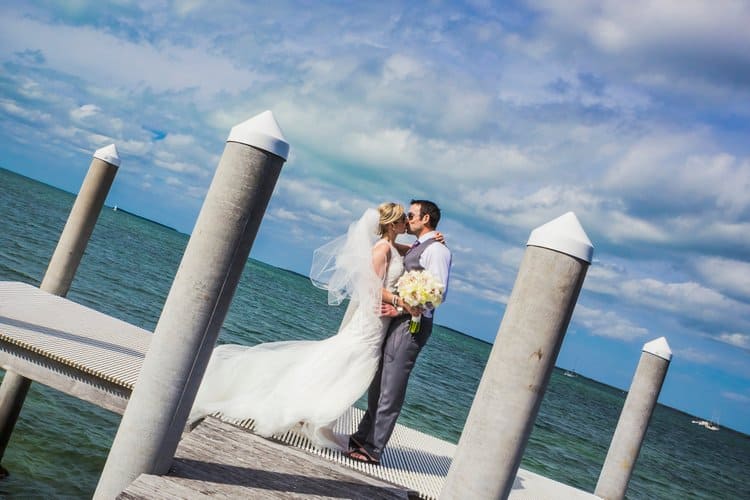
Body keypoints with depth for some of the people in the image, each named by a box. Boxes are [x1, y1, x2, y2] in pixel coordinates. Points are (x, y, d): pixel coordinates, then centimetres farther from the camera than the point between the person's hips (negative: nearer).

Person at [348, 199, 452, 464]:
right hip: (397, 322, 9)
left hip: (412, 325, -9)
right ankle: (363, 436, 26)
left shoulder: (436, 250, -9)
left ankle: (373, 449, 0)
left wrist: (398, 303, -20)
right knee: (378, 384, 15)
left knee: (391, 390, -5)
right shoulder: (415, 248, 20)